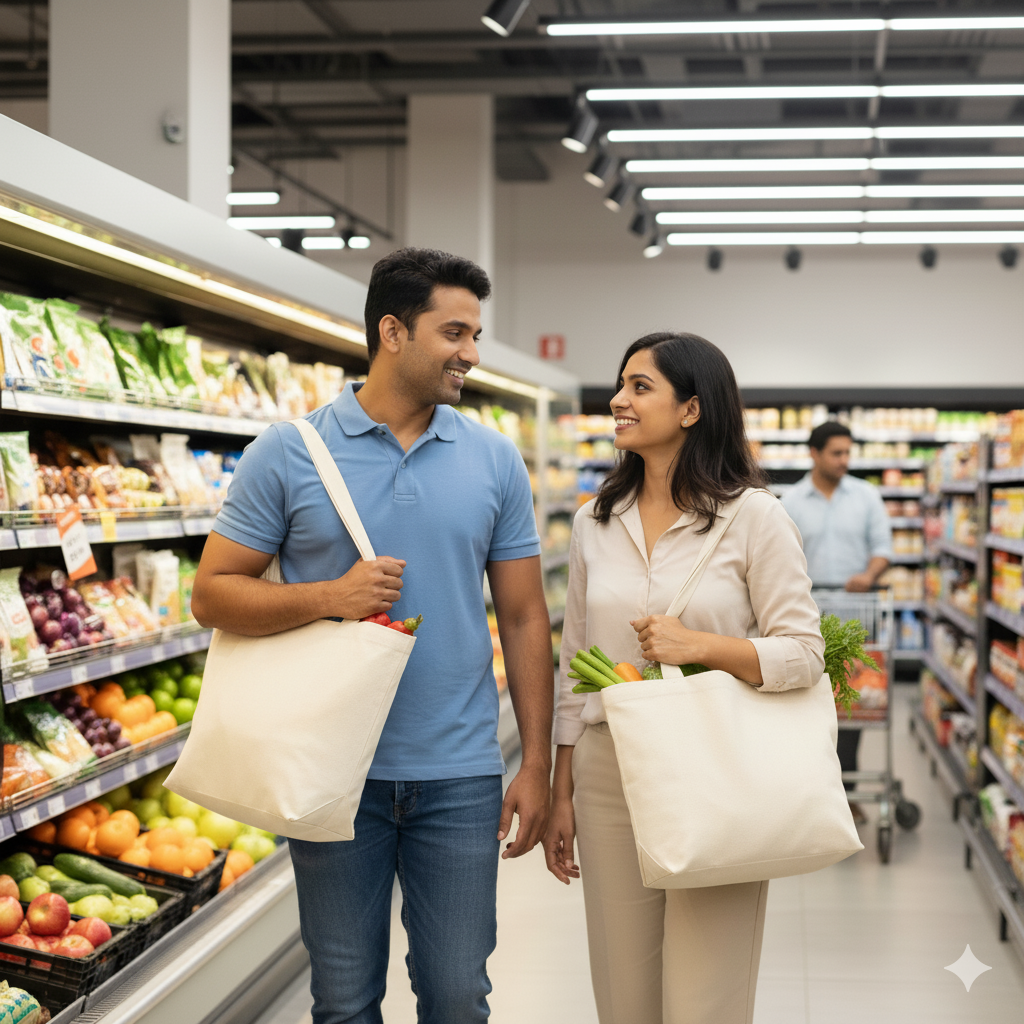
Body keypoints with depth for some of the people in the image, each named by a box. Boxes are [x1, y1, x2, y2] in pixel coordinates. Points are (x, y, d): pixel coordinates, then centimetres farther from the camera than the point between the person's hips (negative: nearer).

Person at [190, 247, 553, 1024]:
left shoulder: (495, 460, 4)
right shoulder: (288, 452, -3)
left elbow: (523, 617, 6)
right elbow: (214, 592, -2)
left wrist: (537, 763, 2)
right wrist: (330, 596, -18)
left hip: (461, 775, 2)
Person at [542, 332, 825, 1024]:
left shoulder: (754, 518, -5)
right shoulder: (596, 522, 9)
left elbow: (804, 654, -7)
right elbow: (575, 666, 12)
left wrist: (698, 645, -20)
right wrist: (560, 793, 12)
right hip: (609, 776, 4)